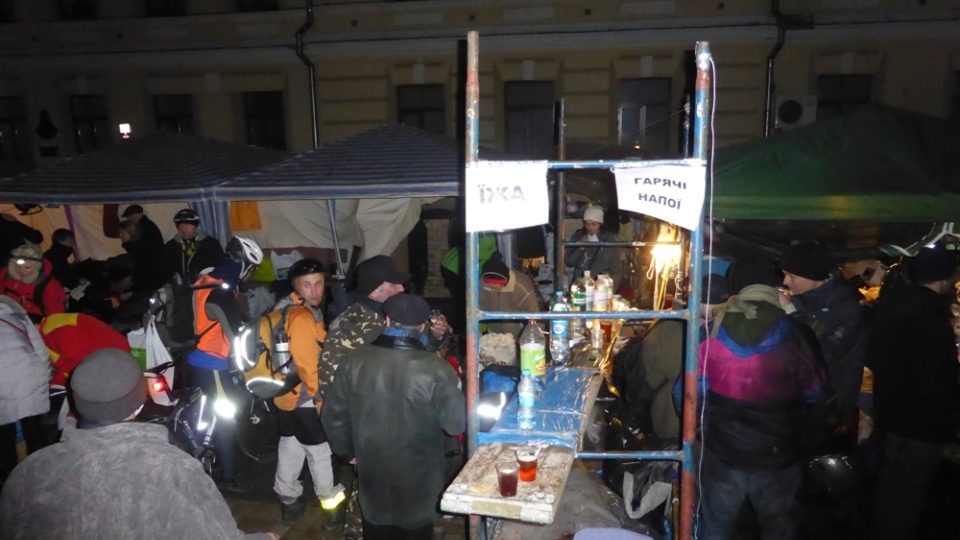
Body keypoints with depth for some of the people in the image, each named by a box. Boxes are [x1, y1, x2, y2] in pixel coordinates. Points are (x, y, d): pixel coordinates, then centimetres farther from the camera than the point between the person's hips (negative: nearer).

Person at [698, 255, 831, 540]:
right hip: (778, 456, 0)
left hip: (723, 454, 0)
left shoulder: (713, 332, -12)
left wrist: (702, 429, 10)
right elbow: (817, 397, -3)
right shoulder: (797, 335, -13)